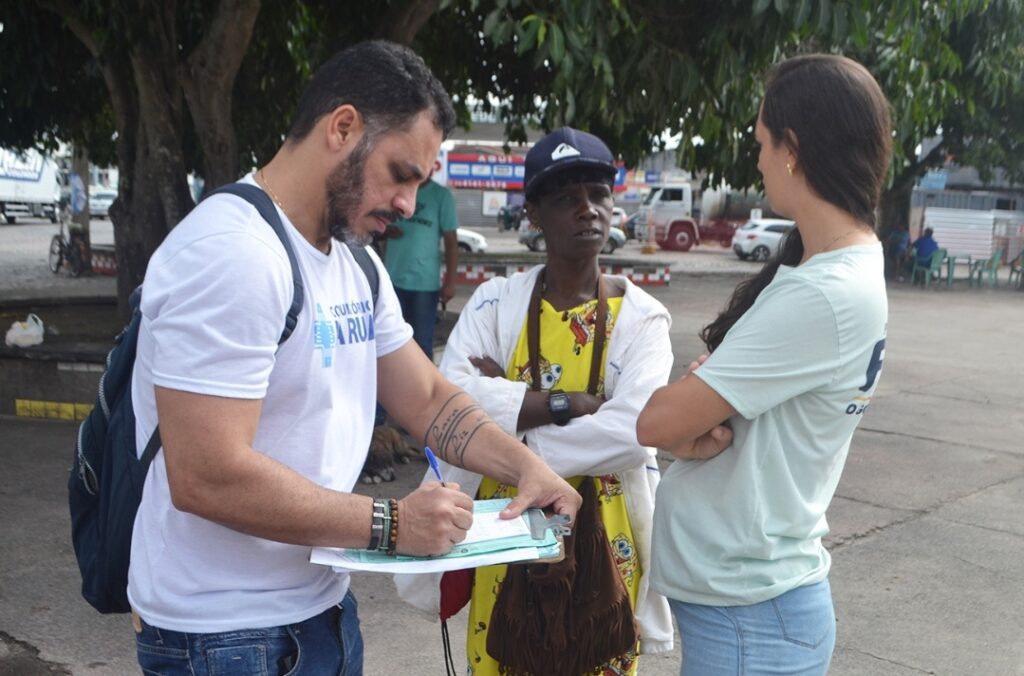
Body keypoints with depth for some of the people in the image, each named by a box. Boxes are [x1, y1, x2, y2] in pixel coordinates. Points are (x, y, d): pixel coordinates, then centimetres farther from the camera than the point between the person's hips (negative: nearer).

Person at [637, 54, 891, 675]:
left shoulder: (823, 296, -26)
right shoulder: (849, 268, 4)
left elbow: (657, 421, -24)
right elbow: (714, 380, 6)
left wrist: (688, 424, -4)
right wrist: (701, 422, -14)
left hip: (746, 611, -8)